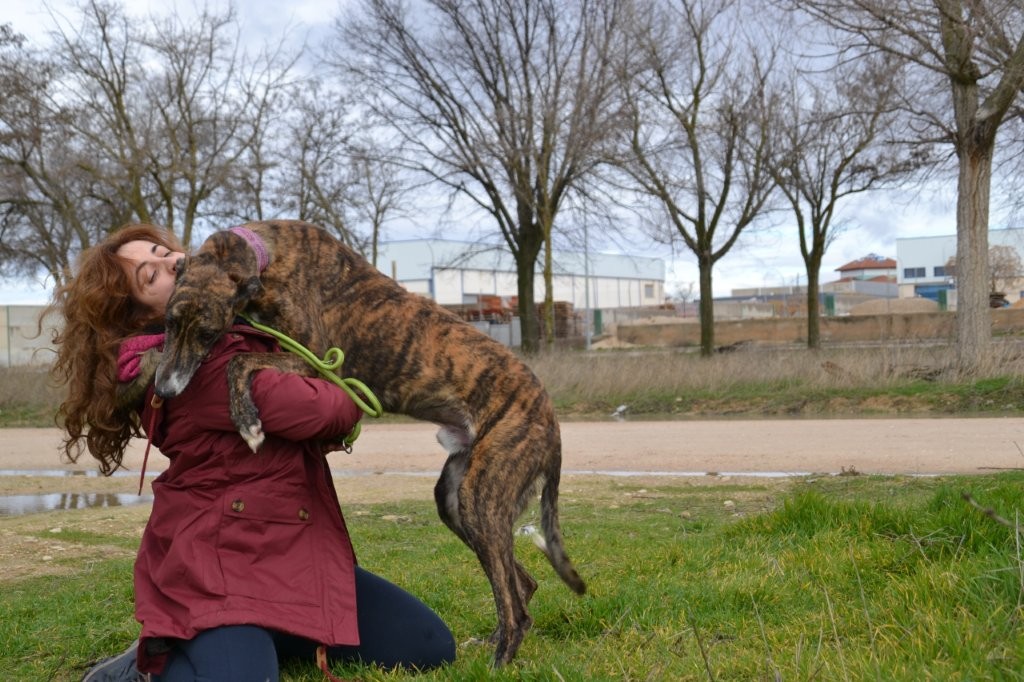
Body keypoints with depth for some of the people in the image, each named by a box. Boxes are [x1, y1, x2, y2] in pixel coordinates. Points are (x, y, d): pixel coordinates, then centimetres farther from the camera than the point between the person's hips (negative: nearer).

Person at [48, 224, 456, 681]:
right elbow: (305, 410, -24)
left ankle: (263, 637, 12)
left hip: (292, 553, 9)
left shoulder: (237, 333, 12)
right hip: (216, 561, -9)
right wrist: (354, 400, -3)